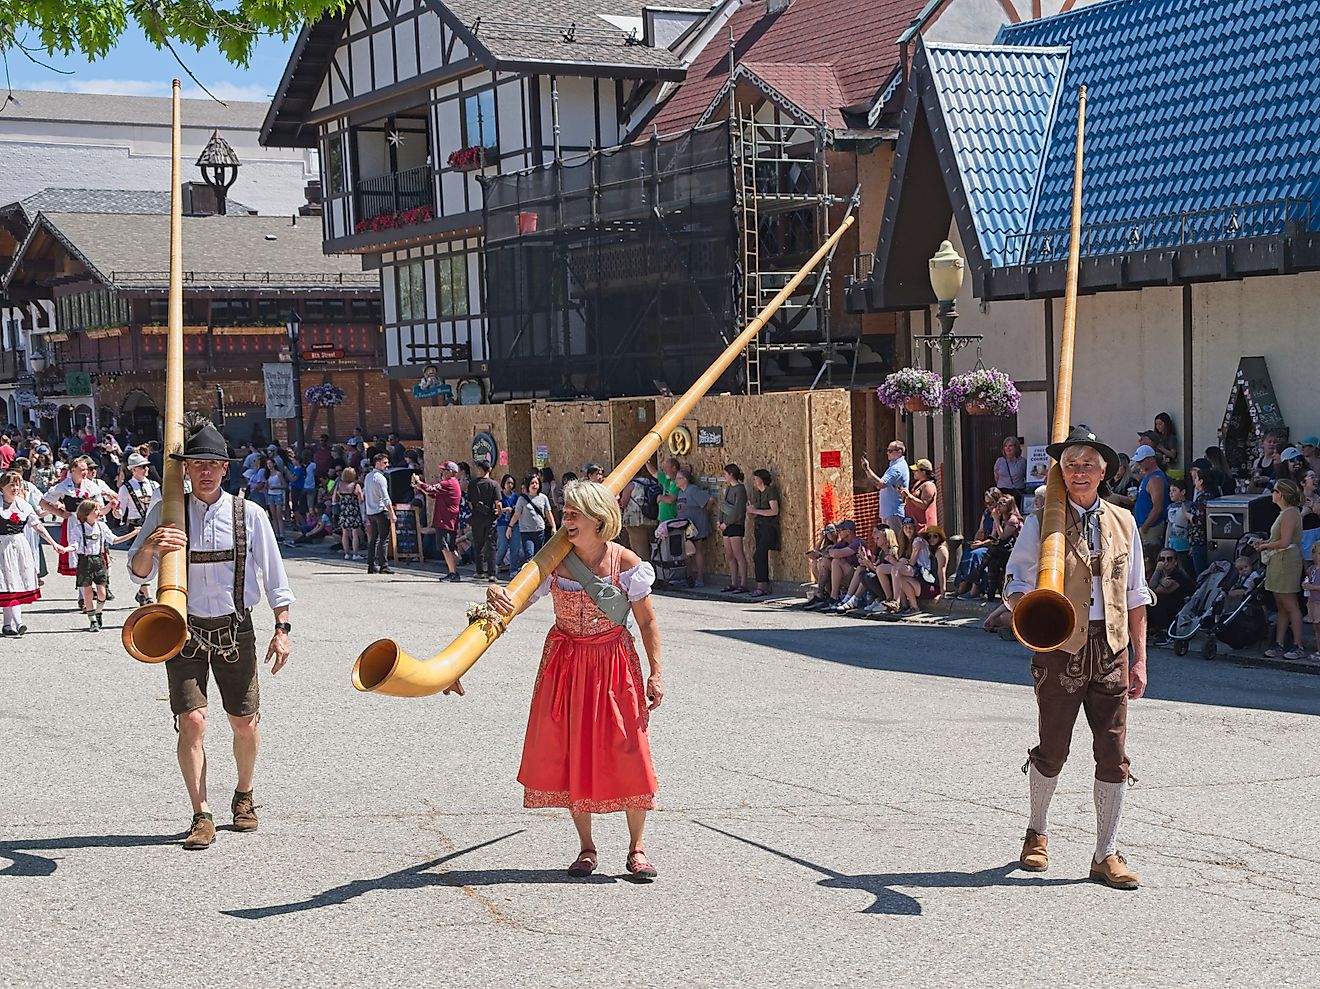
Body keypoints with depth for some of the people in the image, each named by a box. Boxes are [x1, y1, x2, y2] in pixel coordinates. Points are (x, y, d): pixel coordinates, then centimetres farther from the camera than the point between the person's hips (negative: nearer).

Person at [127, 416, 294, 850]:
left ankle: (244, 796, 34)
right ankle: (201, 816, -2)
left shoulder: (249, 515, -4)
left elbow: (273, 576, 2)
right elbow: (138, 573, -5)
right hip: (184, 630, -1)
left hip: (235, 630, 1)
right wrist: (150, 546, -26)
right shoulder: (166, 513, -4)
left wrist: (282, 629, -1)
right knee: (191, 720, -11)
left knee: (245, 722, 8)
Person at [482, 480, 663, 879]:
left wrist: (656, 674, -7)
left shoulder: (626, 563, -10)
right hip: (565, 663, 3)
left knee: (628, 755, -4)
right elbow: (516, 604, -8)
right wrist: (496, 596, -31)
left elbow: (647, 622, -4)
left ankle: (637, 849, 10)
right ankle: (586, 847, 19)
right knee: (570, 754, 5)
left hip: (614, 665, -3)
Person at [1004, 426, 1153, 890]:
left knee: (1114, 754, 0)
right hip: (1060, 647, -3)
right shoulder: (1041, 522, 1)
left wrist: (1139, 659, 8)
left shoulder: (1123, 522, 10)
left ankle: (1107, 855, 10)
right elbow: (1016, 584, 1)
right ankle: (1038, 832, 31)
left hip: (1110, 648, 3)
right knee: (1053, 749, 6)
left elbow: (1135, 596, 13)